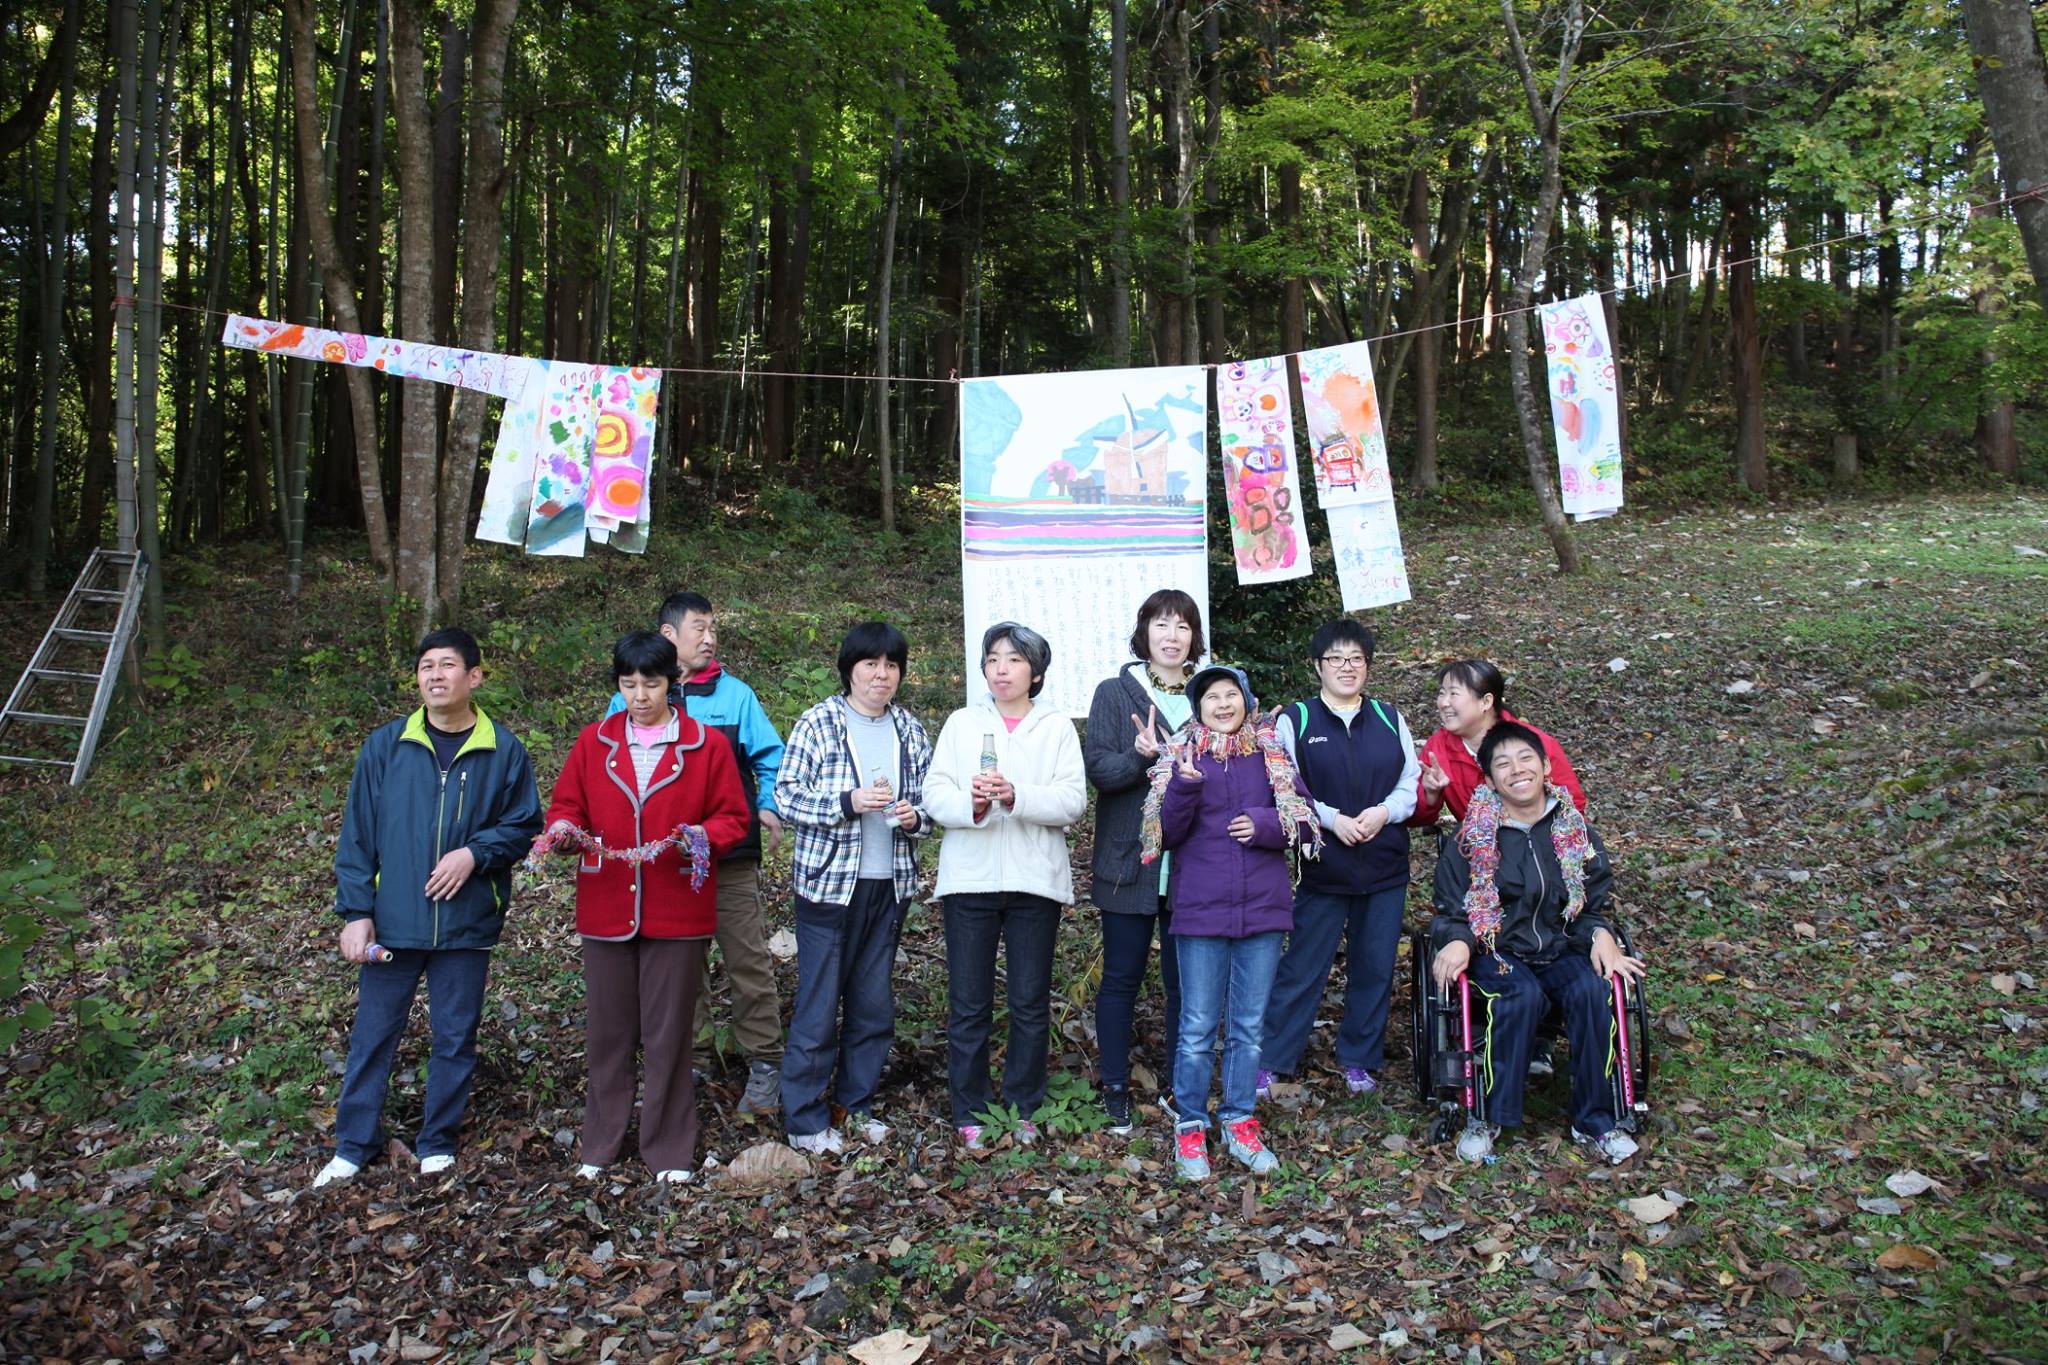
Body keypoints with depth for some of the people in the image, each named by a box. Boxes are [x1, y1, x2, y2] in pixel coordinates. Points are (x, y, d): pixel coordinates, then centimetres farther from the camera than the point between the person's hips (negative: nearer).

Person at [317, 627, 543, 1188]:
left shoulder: (504, 751, -3)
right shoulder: (385, 745, 0)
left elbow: (524, 825, 3)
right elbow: (357, 834, 1)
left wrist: (475, 852, -14)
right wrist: (356, 912, -4)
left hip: (467, 924, 0)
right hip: (391, 922, 1)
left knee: (455, 1038, 10)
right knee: (372, 1035, 10)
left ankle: (437, 1144, 27)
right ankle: (353, 1146, 26)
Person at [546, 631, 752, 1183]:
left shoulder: (708, 744, 1)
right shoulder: (593, 742, 7)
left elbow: (733, 816, 2)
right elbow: (565, 806, 11)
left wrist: (703, 837, -18)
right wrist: (565, 831, -11)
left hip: (677, 913, -2)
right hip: (606, 909, 2)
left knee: (669, 1034, 5)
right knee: (607, 1032, 9)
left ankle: (670, 1151, 18)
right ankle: (600, 1145, 25)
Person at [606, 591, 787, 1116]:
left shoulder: (735, 694, 5)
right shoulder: (630, 698, 6)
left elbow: (771, 758, 6)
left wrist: (770, 808, -10)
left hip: (730, 857, -1)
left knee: (749, 961, 1)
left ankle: (764, 1064, 11)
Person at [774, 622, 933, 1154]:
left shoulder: (911, 732, 9)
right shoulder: (818, 723, -5)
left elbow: (931, 801, 15)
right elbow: (786, 795, -9)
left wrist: (915, 816, -7)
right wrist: (849, 802, -20)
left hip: (889, 886, 5)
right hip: (828, 883, -5)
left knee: (874, 1004, 13)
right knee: (818, 1005, 0)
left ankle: (857, 1103, 29)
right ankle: (804, 1119, 13)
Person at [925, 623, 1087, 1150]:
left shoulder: (1057, 728, 6)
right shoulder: (962, 723, 9)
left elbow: (1072, 800, -6)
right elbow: (935, 793, 0)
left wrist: (1015, 796, -22)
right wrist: (970, 802, -21)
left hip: (1034, 879, 0)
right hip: (970, 877, 1)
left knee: (1031, 1003, 7)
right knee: (968, 1004, 5)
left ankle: (1024, 1107, 23)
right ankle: (969, 1112, 17)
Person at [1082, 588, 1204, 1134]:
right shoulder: (1114, 692, 1)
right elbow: (1097, 766, -8)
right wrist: (1141, 756, -26)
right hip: (1130, 862, -2)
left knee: (1186, 979, 8)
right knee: (1121, 977, 6)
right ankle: (1115, 1087, 18)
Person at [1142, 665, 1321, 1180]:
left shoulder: (1272, 755, 4)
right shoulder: (1181, 758, 0)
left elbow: (1305, 822, 5)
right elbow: (1166, 832, -6)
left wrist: (1266, 825, -14)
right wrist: (1184, 786, -23)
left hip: (1262, 908, 2)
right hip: (1200, 910, -2)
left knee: (1250, 1025, 12)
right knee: (1198, 1026, 4)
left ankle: (1240, 1122, 26)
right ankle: (1190, 1127, 18)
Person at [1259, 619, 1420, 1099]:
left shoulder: (1390, 719, 10)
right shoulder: (1295, 720, 0)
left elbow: (1413, 783, 9)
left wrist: (1384, 811, -10)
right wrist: (1332, 820, -16)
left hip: (1385, 867, 3)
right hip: (1323, 867, -3)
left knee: (1374, 968, 10)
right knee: (1302, 968, 0)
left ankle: (1359, 1060, 25)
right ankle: (1270, 1063, 10)